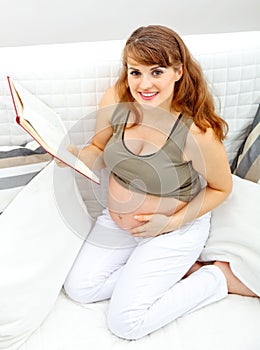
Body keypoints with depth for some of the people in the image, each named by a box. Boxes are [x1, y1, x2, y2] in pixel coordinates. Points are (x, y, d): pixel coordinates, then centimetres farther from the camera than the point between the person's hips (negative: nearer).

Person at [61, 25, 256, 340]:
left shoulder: (197, 133, -29)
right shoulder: (115, 101, -16)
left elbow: (221, 187, -11)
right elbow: (100, 151, 1)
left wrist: (172, 222, -17)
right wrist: (74, 155, -20)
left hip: (175, 230, -5)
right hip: (117, 218, 6)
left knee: (124, 323, -5)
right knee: (78, 288, 5)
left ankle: (218, 276, 10)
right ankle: (180, 270, 13)